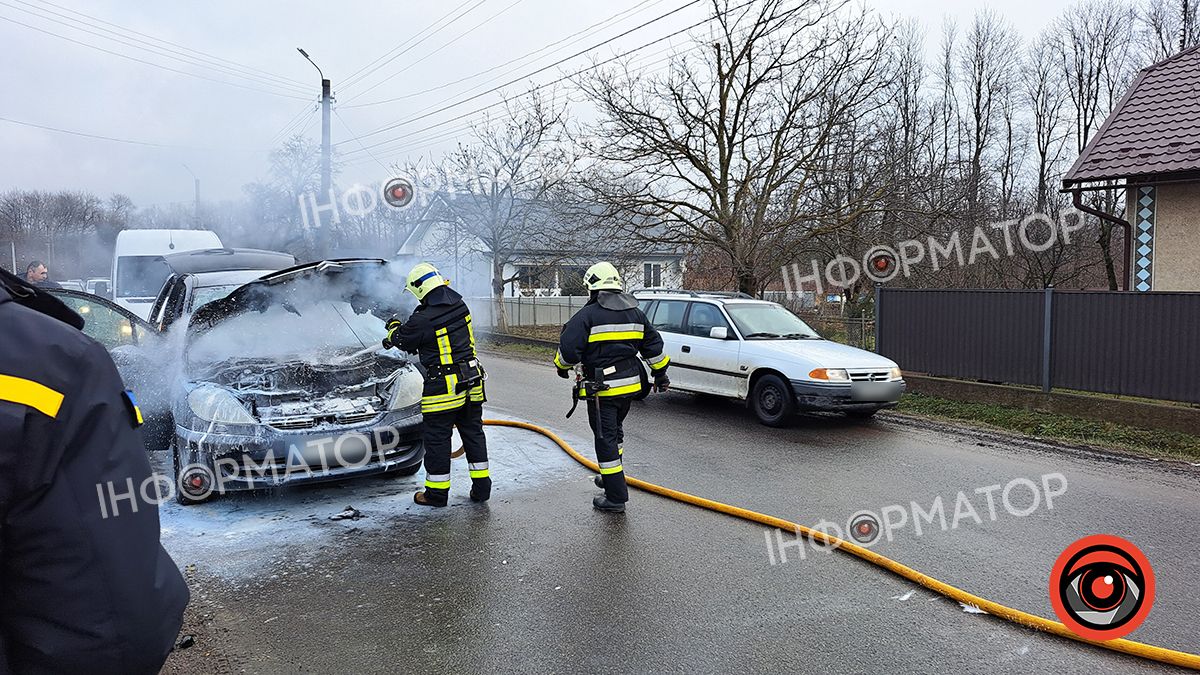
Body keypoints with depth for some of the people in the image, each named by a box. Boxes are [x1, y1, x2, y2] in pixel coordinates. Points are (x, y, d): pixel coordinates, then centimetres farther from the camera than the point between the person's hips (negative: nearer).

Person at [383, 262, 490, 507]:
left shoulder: (424, 319, -19)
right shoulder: (459, 305, 3)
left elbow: (402, 340, 0)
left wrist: (393, 327, 24)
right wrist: (397, 338, 25)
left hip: (443, 387, -7)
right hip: (471, 380, 7)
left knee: (437, 439, 6)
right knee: (473, 433, 15)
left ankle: (437, 493, 16)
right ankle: (481, 486, 21)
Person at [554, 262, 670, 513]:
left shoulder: (587, 316, -13)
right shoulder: (636, 313, 9)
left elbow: (569, 349, -15)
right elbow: (654, 345, 15)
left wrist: (562, 367, 7)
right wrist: (660, 373, 27)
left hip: (602, 389, -7)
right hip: (630, 384, 7)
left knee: (606, 439, -1)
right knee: (615, 432, 25)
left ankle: (616, 497, 1)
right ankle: (610, 477, 41)